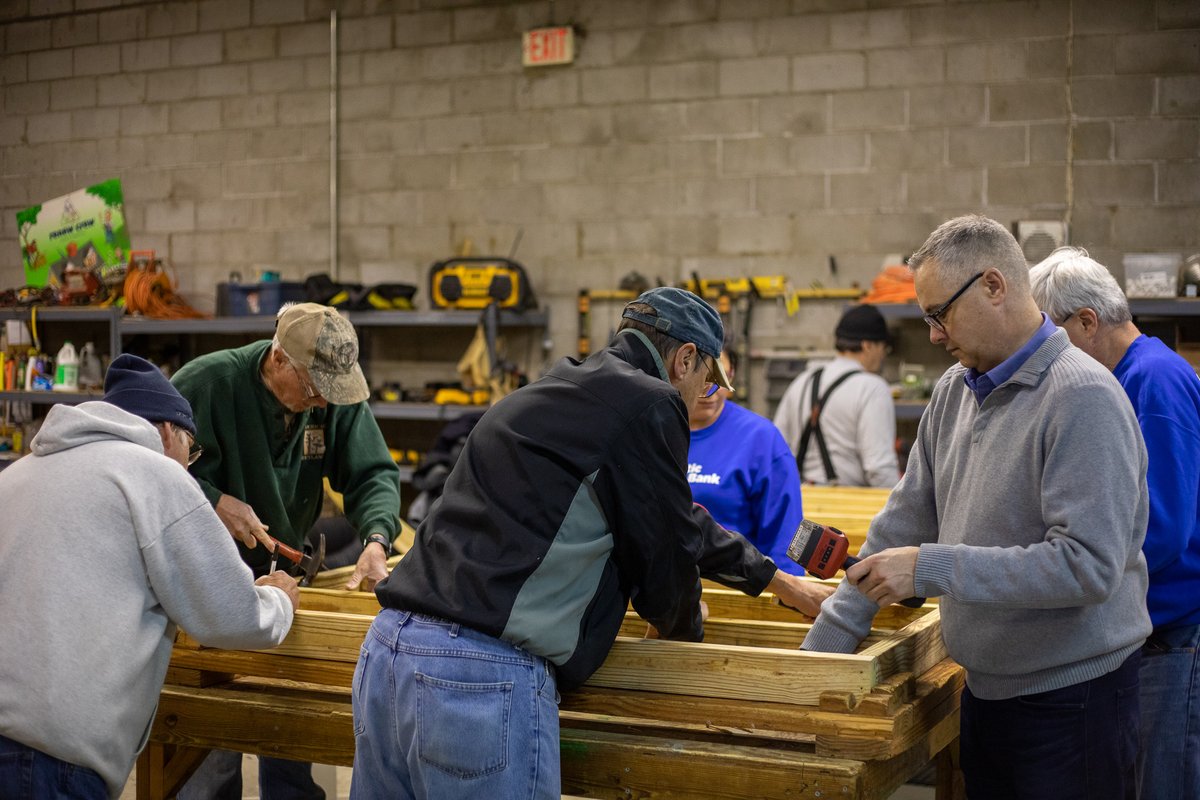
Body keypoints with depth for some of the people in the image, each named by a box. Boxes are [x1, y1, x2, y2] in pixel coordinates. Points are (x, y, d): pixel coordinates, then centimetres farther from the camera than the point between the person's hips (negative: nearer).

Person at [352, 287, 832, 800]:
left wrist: (777, 580, 42)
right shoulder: (650, 404, -5)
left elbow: (680, 518, 33)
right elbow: (666, 551, 2)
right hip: (486, 676, -9)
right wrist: (685, 627, 26)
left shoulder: (549, 394, 24)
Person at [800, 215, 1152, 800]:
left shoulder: (1083, 397, -19)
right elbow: (903, 525, 9)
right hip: (985, 686, 7)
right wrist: (825, 643, 6)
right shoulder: (956, 391, 6)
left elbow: (1088, 565, -26)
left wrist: (931, 569, -25)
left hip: (1071, 696, -7)